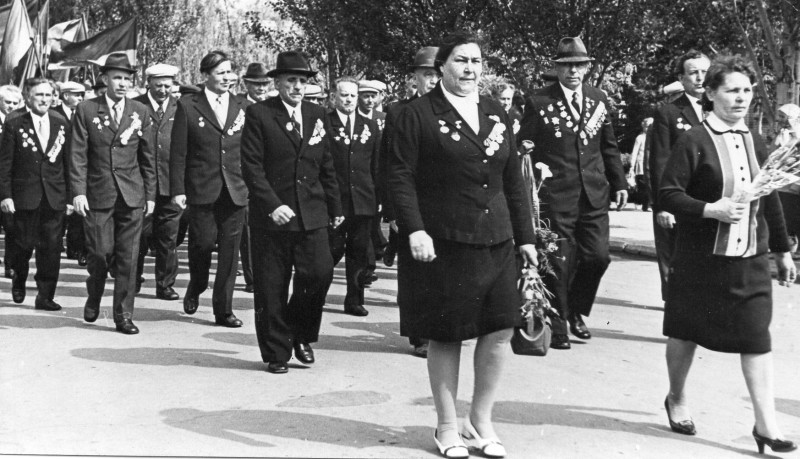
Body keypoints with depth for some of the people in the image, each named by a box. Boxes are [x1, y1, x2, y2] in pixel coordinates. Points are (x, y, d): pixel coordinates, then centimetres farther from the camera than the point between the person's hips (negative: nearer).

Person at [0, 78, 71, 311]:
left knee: (51, 247, 1)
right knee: (25, 244, 2)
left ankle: (45, 296, 9)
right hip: (25, 196, -2)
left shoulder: (62, 125, 6)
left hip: (55, 197, 2)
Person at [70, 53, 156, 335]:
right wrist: (78, 192, -10)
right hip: (98, 195, -1)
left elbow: (148, 158, 10)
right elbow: (77, 155, -2)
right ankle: (93, 299, 28)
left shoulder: (140, 113, 7)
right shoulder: (86, 110, 2)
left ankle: (123, 314, 9)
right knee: (100, 252, 0)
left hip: (132, 195, 2)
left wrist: (150, 195, 7)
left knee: (128, 257, 0)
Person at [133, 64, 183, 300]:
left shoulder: (180, 108, 7)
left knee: (168, 239, 4)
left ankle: (165, 285, 14)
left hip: (171, 183, 1)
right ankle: (133, 281, 21)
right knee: (139, 236, 4)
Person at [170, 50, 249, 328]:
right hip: (202, 190, -2)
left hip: (235, 190, 3)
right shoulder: (188, 106, 2)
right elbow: (178, 152, 0)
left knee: (230, 251, 2)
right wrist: (177, 190, -6)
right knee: (203, 242, -4)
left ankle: (224, 309, 11)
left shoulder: (241, 107, 10)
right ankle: (195, 288, 28)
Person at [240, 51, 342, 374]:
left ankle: (301, 335, 13)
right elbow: (251, 166, -8)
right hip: (272, 215, -3)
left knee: (320, 272, -11)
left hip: (312, 214, 3)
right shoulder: (259, 114, -3)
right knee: (272, 287, 2)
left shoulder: (317, 115, 12)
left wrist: (335, 207, 16)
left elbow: (326, 165, 17)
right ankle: (276, 353, 16)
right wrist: (272, 205, -17)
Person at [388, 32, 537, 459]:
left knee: (500, 331, 3)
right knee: (445, 336, 5)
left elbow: (513, 180, 15)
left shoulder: (497, 115, 13)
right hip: (441, 243, -5)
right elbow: (401, 176, -8)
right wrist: (414, 230, -18)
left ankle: (481, 420, 23)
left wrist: (525, 235, 12)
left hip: (495, 243, 5)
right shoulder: (418, 114, -4)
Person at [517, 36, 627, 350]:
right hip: (556, 198, -4)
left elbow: (609, 146, 18)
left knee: (598, 256, 1)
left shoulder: (598, 99, 11)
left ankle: (575, 310, 25)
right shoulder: (539, 103, -4)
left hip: (594, 195, 4)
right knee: (559, 263, 0)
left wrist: (619, 183, 13)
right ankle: (558, 326, 15)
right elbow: (523, 150, -3)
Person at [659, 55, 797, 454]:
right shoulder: (694, 141, -9)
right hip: (701, 260, -4)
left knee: (757, 338, -1)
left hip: (751, 259, 4)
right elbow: (668, 194, -13)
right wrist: (711, 209, -24)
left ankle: (766, 424, 2)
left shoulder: (755, 144, 9)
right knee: (686, 332, 11)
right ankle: (677, 399, 33)